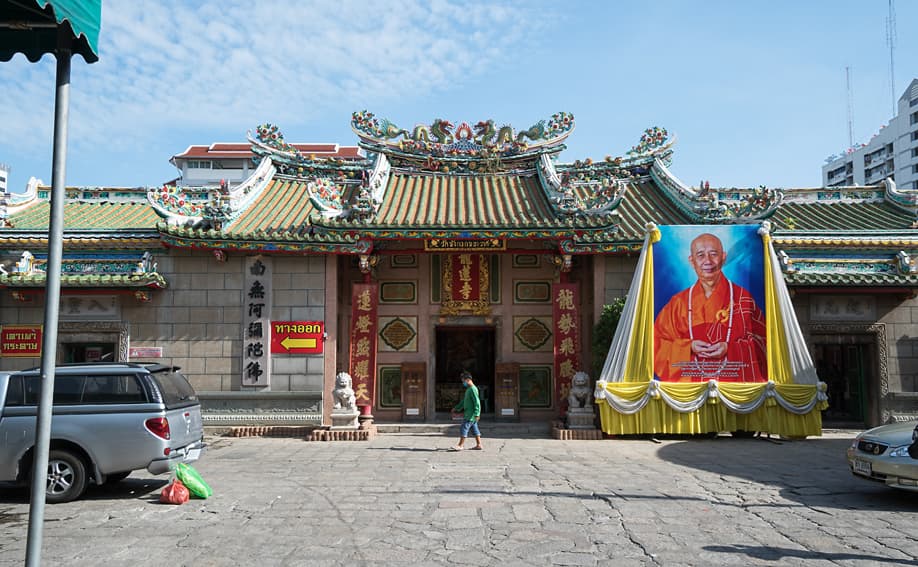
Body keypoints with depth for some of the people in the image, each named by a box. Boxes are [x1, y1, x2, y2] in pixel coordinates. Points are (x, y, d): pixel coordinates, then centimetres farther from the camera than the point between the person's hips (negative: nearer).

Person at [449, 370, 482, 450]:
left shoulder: (473, 389, -16)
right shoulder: (468, 389, 16)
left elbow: (477, 402, -21)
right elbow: (464, 401, 25)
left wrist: (476, 414, -25)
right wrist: (456, 409, 23)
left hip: (471, 414, -10)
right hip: (468, 413, 10)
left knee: (464, 427, -8)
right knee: (474, 429, 10)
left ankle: (460, 445, -6)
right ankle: (478, 445, 14)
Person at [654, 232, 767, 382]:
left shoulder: (742, 297, 3)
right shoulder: (679, 302, 5)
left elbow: (760, 341, 2)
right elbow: (657, 343, 4)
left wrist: (729, 349, -14)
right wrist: (689, 347, -12)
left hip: (733, 379, -1)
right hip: (689, 380, 1)